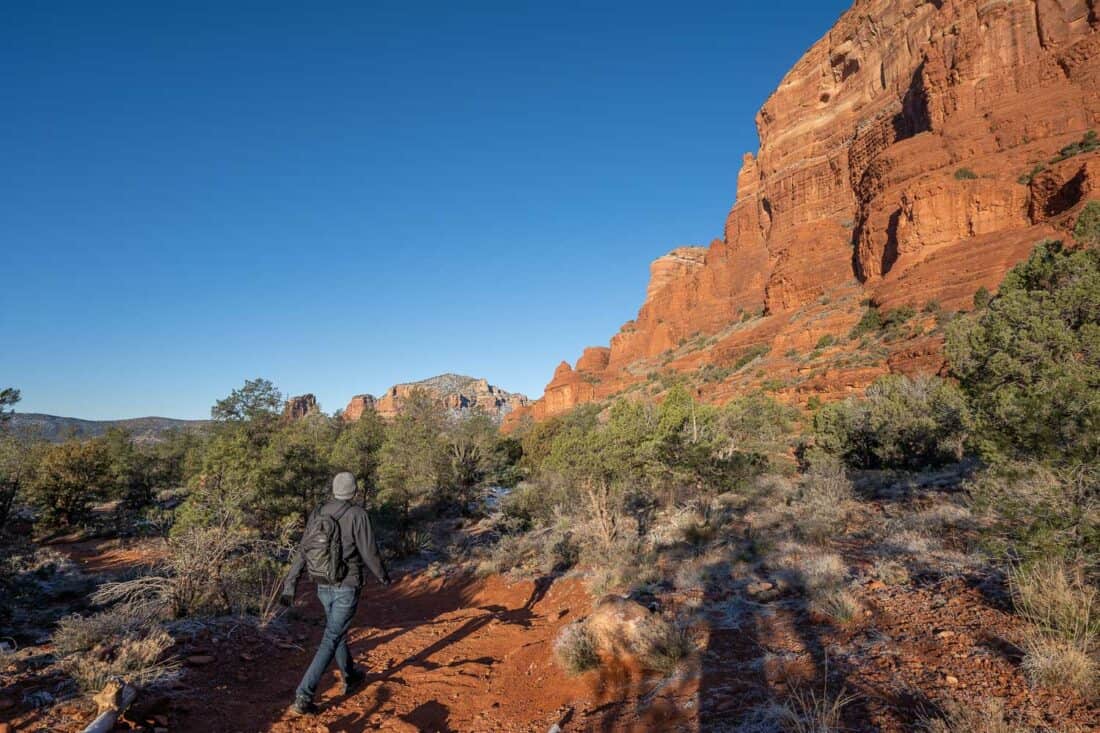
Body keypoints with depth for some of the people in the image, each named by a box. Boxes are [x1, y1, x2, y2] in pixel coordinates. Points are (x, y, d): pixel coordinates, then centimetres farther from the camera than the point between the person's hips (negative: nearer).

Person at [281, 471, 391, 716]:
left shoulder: (318, 514, 0)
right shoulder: (358, 514, -18)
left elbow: (302, 552, -1)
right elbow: (369, 552, -15)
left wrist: (289, 586, 2)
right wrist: (383, 575, 3)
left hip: (323, 586, 6)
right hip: (347, 588, -6)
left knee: (338, 630, 24)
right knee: (331, 640, -1)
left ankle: (351, 679, 41)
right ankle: (303, 697, -5)